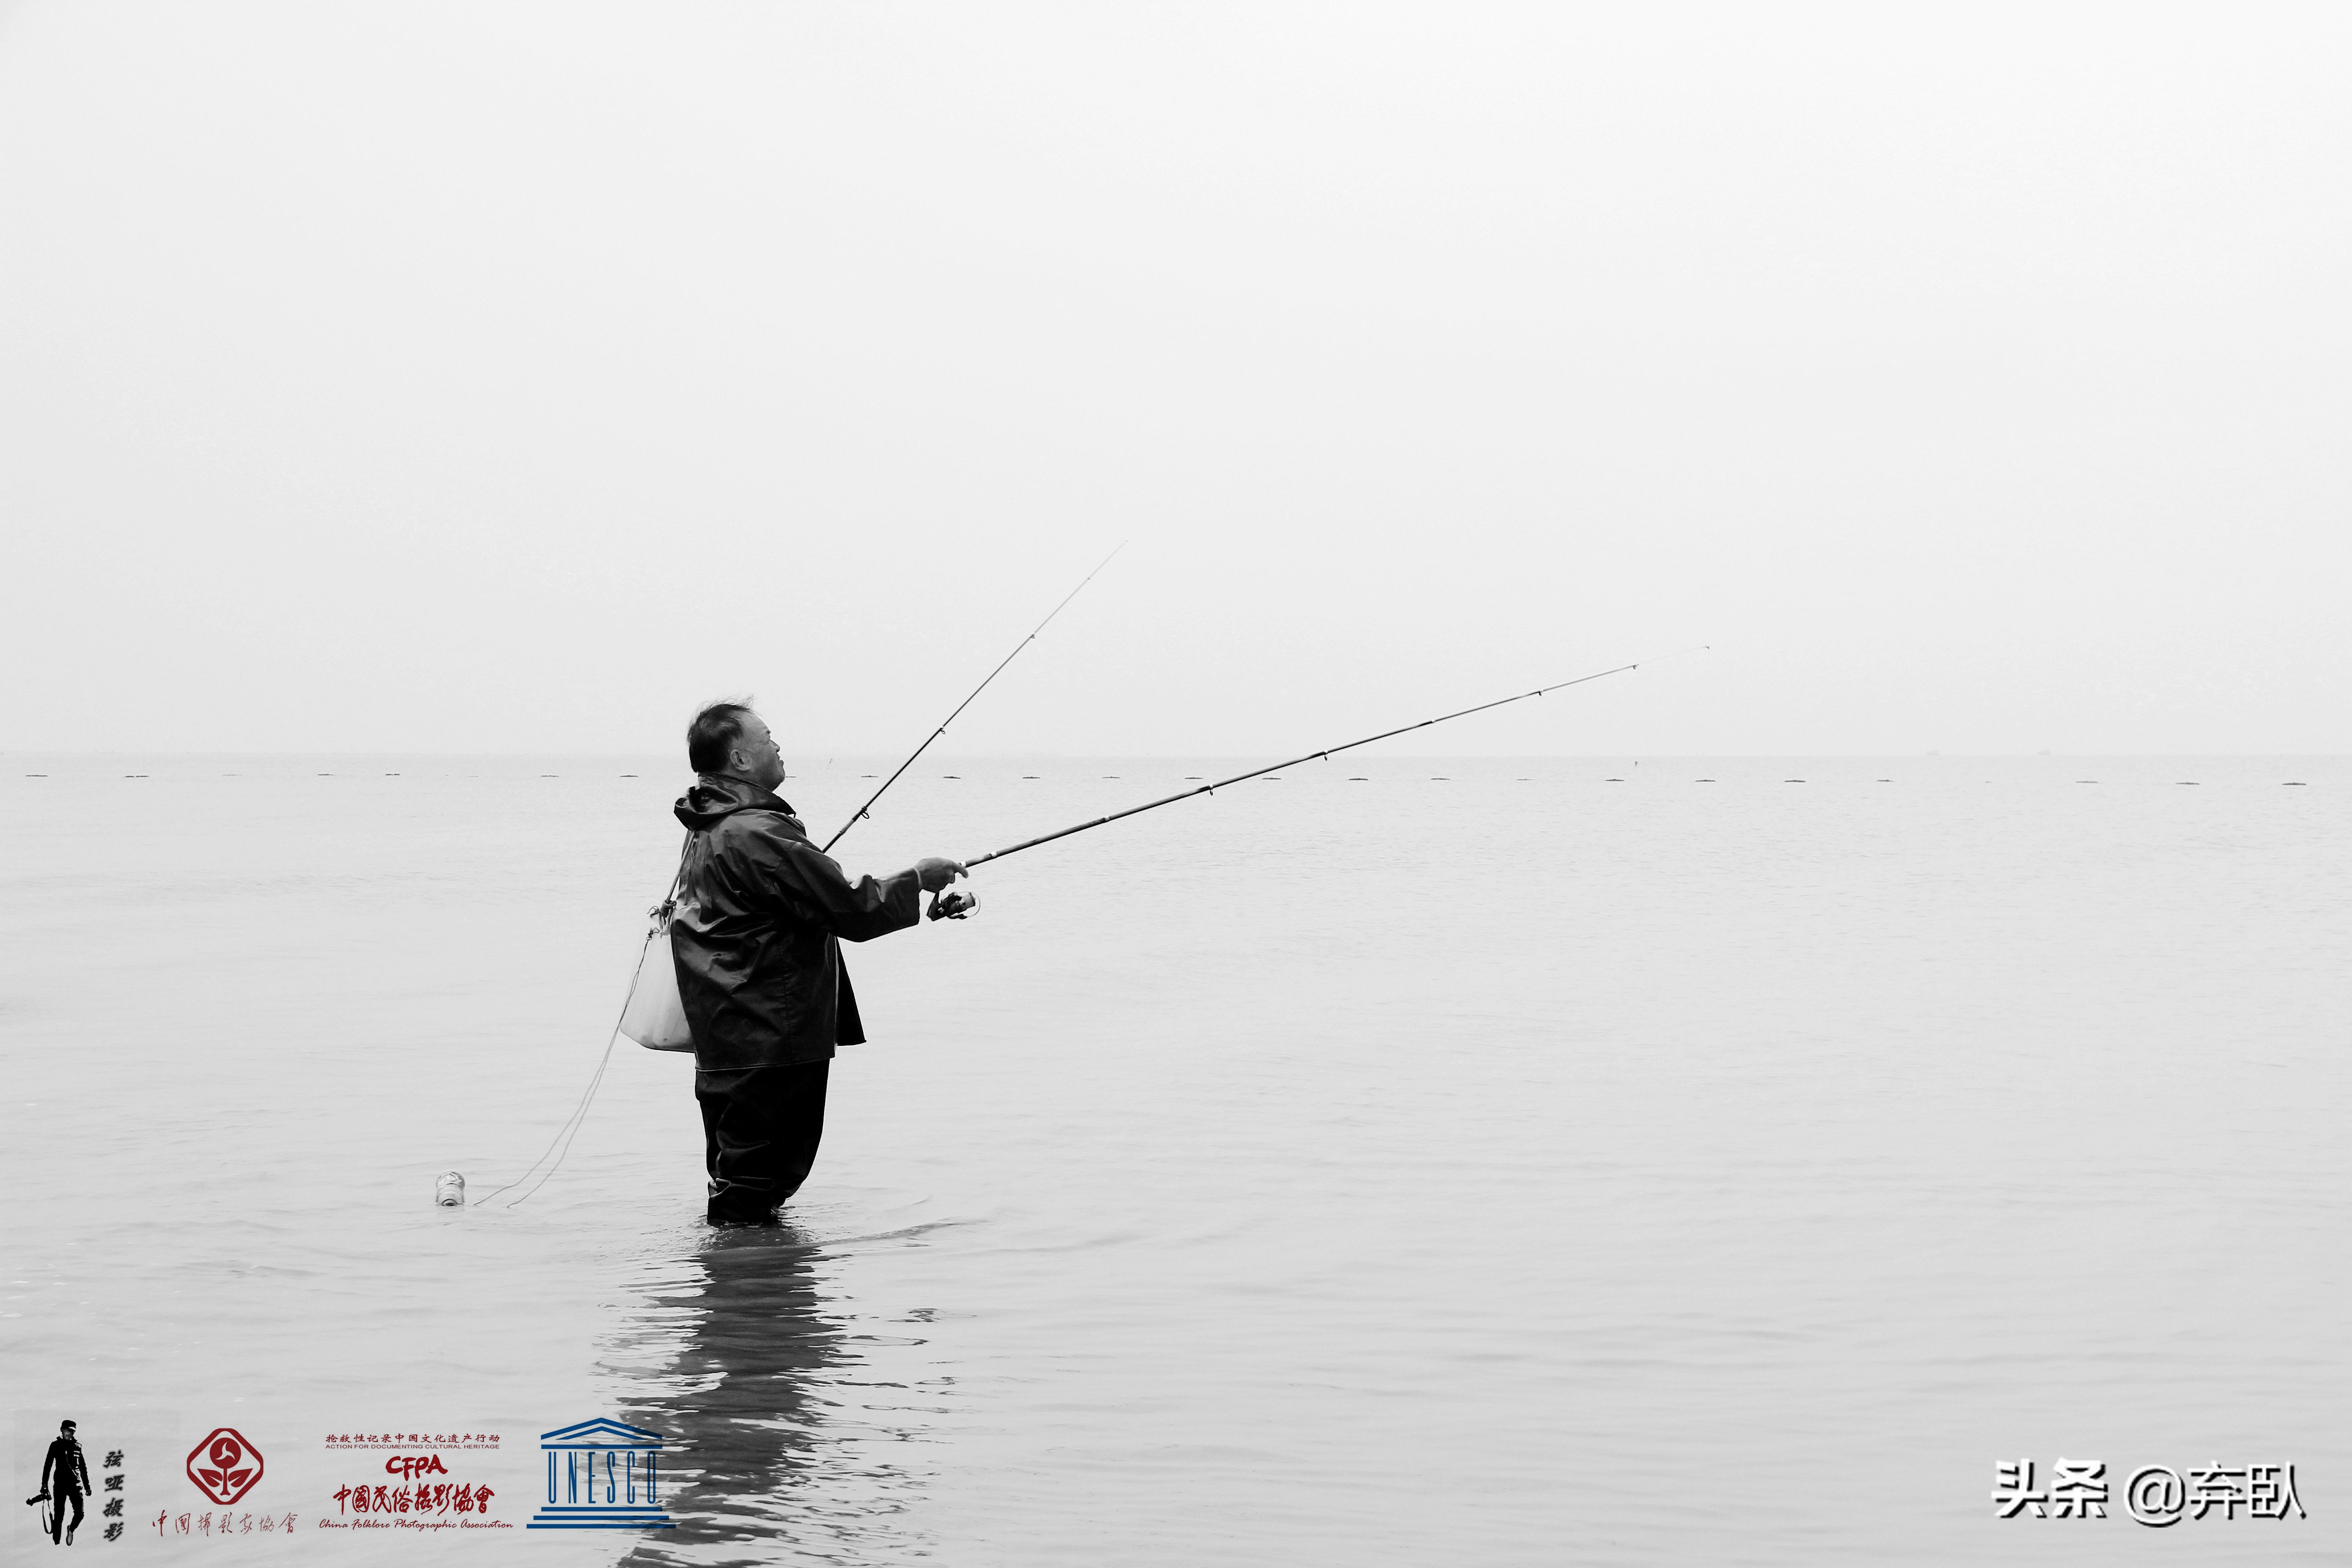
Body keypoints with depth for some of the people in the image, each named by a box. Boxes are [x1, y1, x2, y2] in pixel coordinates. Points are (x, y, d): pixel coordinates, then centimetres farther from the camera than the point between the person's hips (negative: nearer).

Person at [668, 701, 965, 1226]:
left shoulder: (708, 831, 12)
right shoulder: (757, 835, -21)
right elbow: (853, 911, -19)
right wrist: (917, 879, -3)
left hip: (726, 1045, 10)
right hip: (767, 1047, -10)